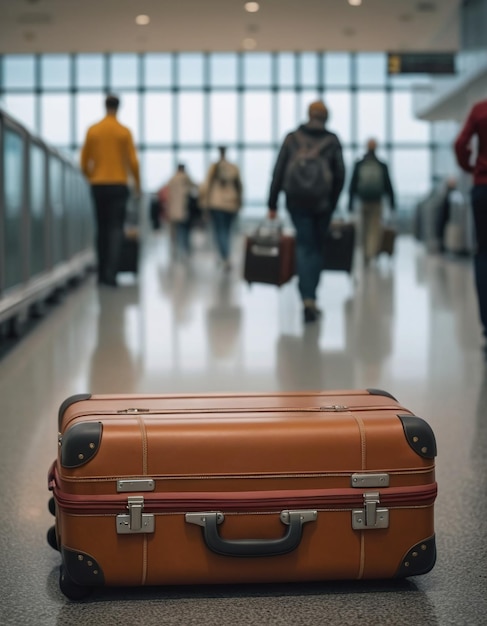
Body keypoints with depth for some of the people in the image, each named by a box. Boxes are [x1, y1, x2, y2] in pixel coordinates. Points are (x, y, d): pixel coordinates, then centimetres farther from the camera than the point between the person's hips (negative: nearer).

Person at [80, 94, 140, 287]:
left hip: (98, 185, 3)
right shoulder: (124, 132, -4)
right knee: (116, 229, -4)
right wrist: (137, 182, 10)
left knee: (102, 228, 11)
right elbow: (133, 161, -5)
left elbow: (84, 161, 5)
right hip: (118, 185, -3)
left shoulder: (93, 130, 3)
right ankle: (111, 272, -18)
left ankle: (102, 273, 13)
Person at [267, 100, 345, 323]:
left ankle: (307, 298, -13)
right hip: (322, 202, 0)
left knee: (304, 246, 3)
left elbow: (278, 171, 1)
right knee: (318, 248, 14)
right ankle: (310, 297, 13)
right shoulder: (332, 141, 3)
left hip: (296, 200, 0)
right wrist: (332, 202, 14)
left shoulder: (292, 138, 4)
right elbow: (340, 175, 2)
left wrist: (272, 204, 4)